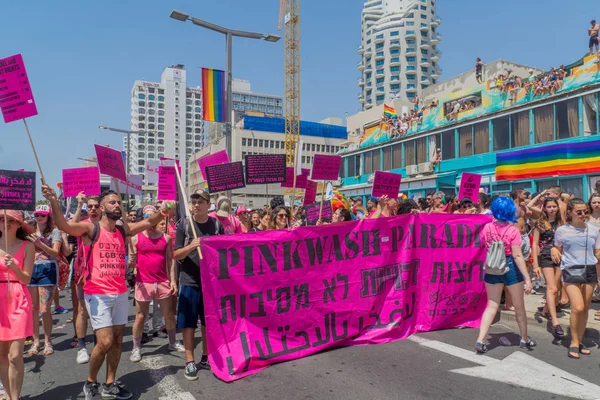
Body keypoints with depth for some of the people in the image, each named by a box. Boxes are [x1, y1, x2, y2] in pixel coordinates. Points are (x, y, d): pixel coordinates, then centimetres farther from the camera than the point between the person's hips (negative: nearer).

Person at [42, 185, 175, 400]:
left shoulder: (124, 230, 8)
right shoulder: (91, 228, -7)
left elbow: (148, 222, 4)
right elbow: (63, 225, -21)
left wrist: (162, 212, -18)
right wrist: (53, 201, -39)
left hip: (120, 293, 6)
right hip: (98, 294, -5)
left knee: (117, 339, 11)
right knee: (105, 341, -8)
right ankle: (91, 382, 18)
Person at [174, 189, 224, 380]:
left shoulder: (217, 224, 2)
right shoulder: (183, 225, -4)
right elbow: (176, 255, -5)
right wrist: (190, 246, -25)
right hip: (189, 282, -2)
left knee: (209, 321, 12)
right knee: (188, 323, 3)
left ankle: (206, 357, 27)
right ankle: (190, 361, 16)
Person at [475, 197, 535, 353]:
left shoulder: (487, 227, -1)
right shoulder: (513, 230, -13)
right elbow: (517, 256, -17)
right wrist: (527, 278, -15)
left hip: (492, 268, 3)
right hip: (510, 268, -3)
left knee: (492, 306, 8)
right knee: (519, 307, 16)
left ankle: (480, 340, -2)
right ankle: (525, 339, 34)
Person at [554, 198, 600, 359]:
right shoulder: (562, 231, 0)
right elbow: (558, 250, 11)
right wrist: (554, 251, -11)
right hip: (571, 271, -3)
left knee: (585, 309, 7)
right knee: (577, 307, -14)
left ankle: (579, 341, 23)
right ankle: (574, 342, 4)